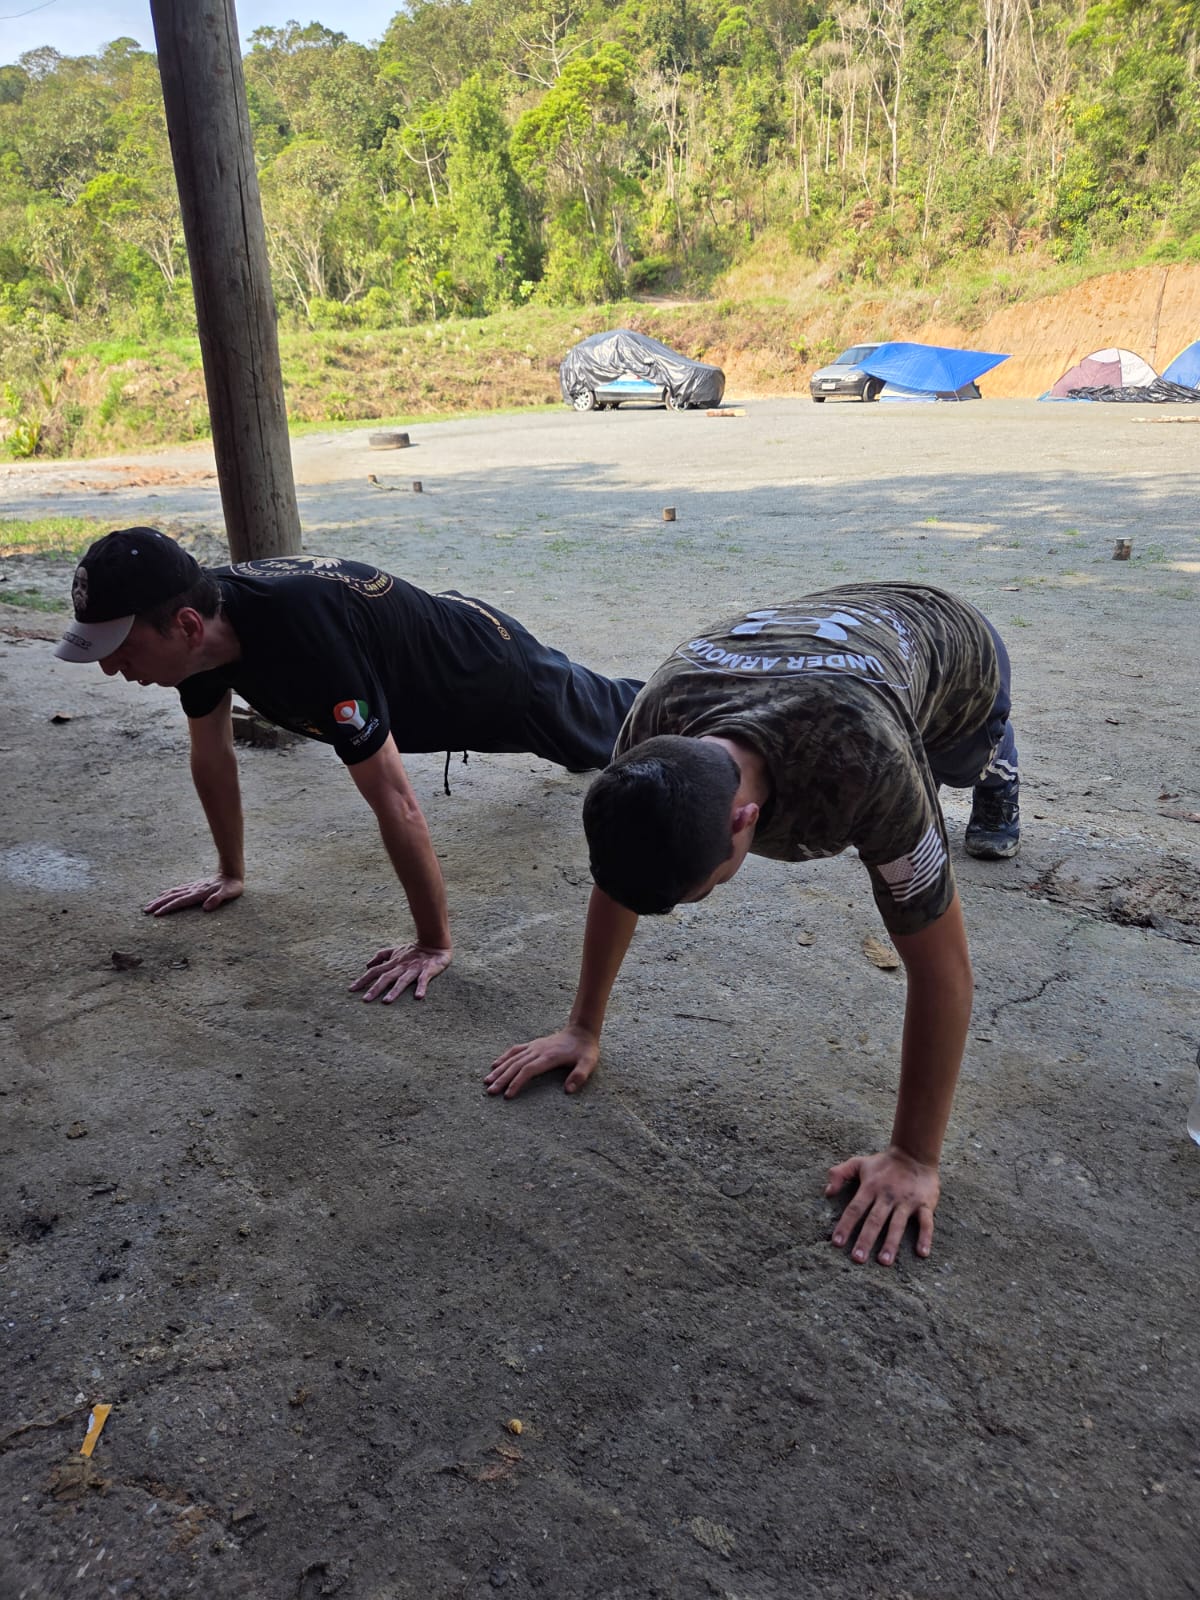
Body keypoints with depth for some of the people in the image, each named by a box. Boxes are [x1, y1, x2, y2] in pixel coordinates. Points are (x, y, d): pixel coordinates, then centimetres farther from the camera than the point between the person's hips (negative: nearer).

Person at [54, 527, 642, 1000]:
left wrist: (433, 945, -37)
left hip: (497, 673, -7)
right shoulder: (199, 624, -23)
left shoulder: (305, 639, -50)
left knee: (609, 726, 24)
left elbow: (395, 803, -45)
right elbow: (212, 756, -6)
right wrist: (231, 873, 4)